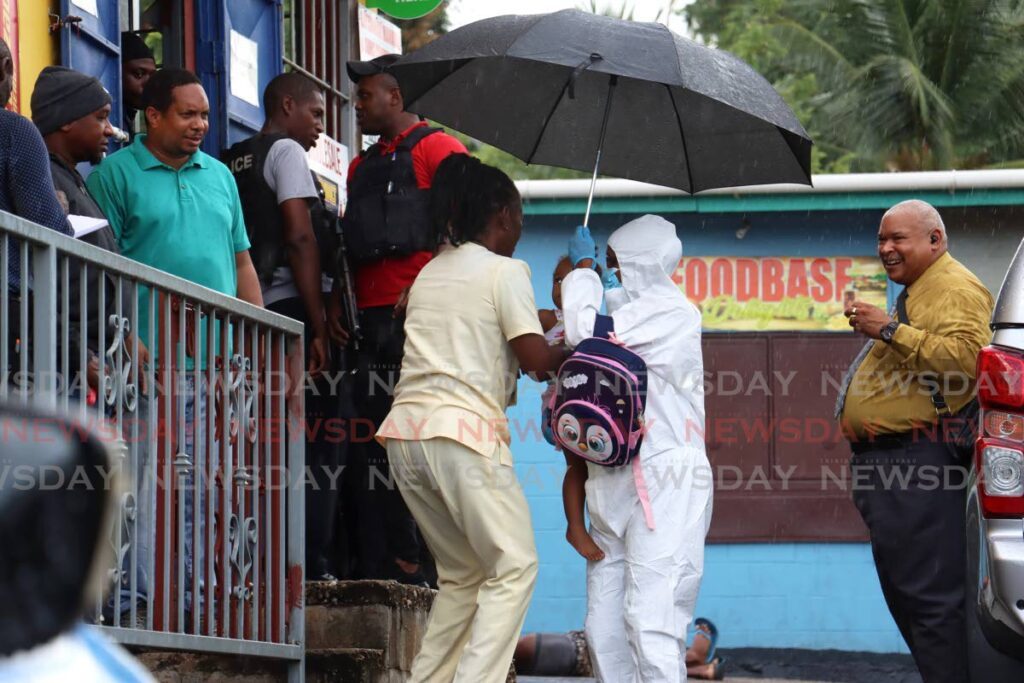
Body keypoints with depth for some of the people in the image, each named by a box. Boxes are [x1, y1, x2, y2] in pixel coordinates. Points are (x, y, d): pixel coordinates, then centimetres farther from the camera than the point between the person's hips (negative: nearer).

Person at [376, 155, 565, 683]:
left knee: (461, 574, 16)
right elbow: (535, 358, -8)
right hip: (464, 429, -7)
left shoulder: (431, 272, 21)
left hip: (406, 429, 7)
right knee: (513, 566, -1)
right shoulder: (505, 271, -1)